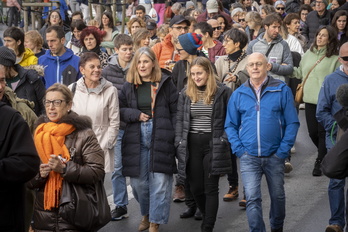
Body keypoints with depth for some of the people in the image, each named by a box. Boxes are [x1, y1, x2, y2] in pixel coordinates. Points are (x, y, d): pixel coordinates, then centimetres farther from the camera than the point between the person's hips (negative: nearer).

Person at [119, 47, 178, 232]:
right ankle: (146, 213, 32)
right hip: (136, 138, 3)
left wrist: (175, 137, -8)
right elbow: (119, 109, 10)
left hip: (161, 138, -3)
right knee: (138, 181, 8)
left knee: (160, 182, -4)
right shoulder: (129, 86, 8)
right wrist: (135, 114, -8)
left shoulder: (165, 83, 1)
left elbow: (175, 111, 0)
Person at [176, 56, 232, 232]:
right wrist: (179, 143, 2)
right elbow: (180, 120, 11)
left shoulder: (222, 92, -1)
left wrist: (224, 141, -7)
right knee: (196, 188, 7)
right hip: (192, 145, 4)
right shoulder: (185, 93, 9)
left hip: (213, 145, -4)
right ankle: (208, 217, 28)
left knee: (211, 189, -2)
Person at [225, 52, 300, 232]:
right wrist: (238, 149, -3)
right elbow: (230, 125, 9)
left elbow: (292, 122, -2)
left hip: (274, 156, 0)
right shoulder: (238, 94, 3)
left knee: (277, 195, 16)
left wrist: (284, 150, -9)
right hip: (249, 157, 0)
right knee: (252, 198, -10)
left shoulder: (282, 90, -3)